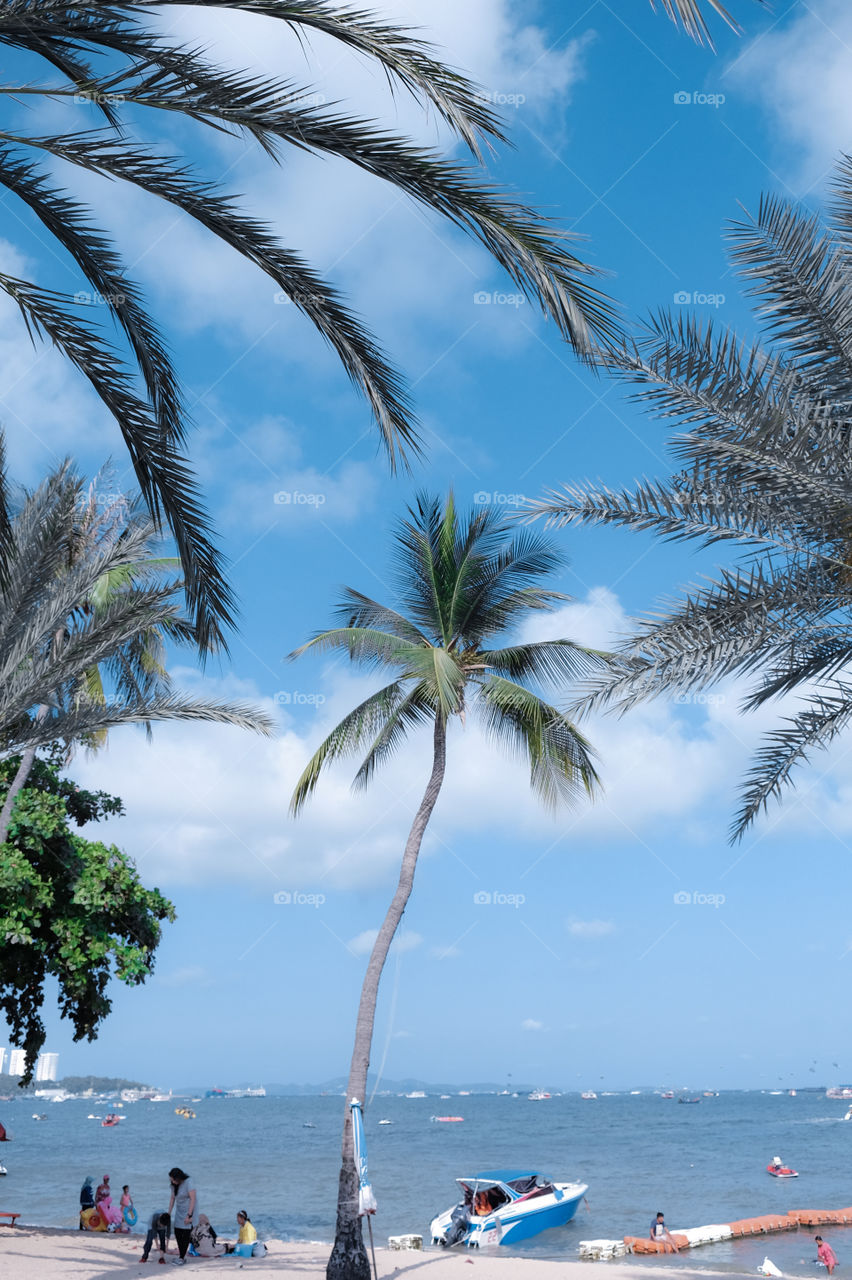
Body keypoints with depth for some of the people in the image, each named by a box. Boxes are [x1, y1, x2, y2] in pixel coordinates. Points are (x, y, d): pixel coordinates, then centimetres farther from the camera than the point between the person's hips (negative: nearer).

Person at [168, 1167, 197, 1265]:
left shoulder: (188, 1182, -21)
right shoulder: (174, 1185, -1)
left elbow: (193, 1199, -21)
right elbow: (172, 1198, 10)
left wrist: (189, 1215, -23)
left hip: (189, 1210, -7)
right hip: (179, 1211, 7)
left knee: (186, 1234, -8)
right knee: (177, 1233, 2)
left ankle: (182, 1258, -1)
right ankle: (182, 1256, 12)